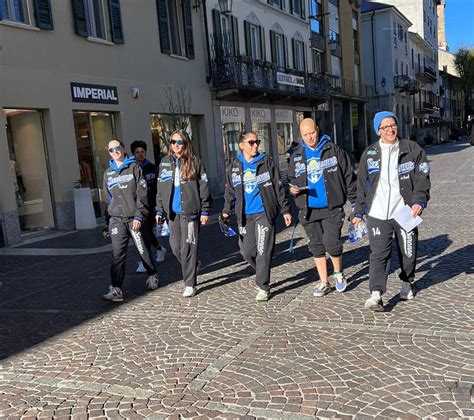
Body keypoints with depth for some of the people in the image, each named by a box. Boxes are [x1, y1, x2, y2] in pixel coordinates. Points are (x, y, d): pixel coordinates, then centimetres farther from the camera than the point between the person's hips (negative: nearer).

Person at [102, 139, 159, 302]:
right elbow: (108, 198, 18)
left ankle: (152, 276, 33)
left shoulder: (134, 168, 1)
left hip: (135, 218, -2)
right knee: (117, 254, -8)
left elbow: (142, 194, -6)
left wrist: (138, 216, -14)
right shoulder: (108, 173, 14)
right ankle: (116, 289, -9)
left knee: (143, 250, 9)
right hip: (116, 220, 3)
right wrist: (108, 221, 14)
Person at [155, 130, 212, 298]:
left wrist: (205, 210, -7)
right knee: (175, 246, 7)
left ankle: (190, 284, 9)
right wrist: (159, 210, 9)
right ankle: (193, 267, 34)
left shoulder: (194, 162, -3)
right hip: (172, 212, 5)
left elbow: (203, 187, -3)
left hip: (190, 211, -5)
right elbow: (161, 188, 13)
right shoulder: (165, 162, 10)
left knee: (188, 248, -2)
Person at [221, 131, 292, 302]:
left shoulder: (266, 162, -1)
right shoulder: (234, 166, 7)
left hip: (264, 213, -3)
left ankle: (263, 287, 8)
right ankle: (262, 274, 34)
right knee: (247, 252, 6)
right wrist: (226, 211, 6)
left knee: (263, 251, -5)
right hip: (245, 216, 3)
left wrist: (285, 210, 0)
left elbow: (278, 187, 2)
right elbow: (230, 191, 15)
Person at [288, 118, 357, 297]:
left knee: (332, 243, -9)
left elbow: (348, 176, 1)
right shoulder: (296, 156, 9)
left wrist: (354, 200, -1)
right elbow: (291, 180, 18)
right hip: (309, 210, 4)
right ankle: (324, 282, 23)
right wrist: (292, 189, -5)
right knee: (316, 246, 10)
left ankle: (339, 274, 20)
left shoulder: (333, 150, -1)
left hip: (332, 208, -4)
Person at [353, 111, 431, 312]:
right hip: (378, 214, 0)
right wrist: (359, 212, 13)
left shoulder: (412, 149, 3)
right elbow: (362, 185, 12)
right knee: (379, 254, -9)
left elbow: (422, 178, -3)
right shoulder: (369, 154, 8)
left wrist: (419, 201, -18)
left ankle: (407, 282, 39)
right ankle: (376, 294, -14)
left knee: (407, 252, 13)